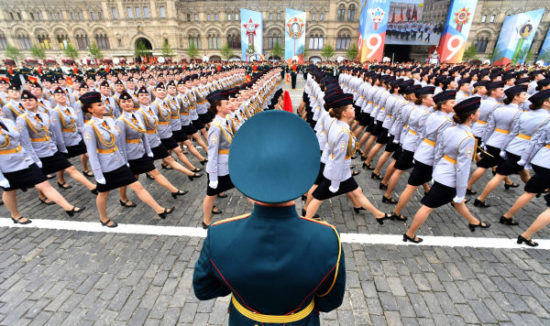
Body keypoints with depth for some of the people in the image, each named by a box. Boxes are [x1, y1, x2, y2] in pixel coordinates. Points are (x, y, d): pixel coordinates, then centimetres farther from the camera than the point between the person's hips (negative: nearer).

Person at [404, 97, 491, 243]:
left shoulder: (449, 130, -3)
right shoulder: (468, 139, -25)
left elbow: (438, 153, 5)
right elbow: (463, 169, -22)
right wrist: (461, 194, -14)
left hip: (440, 174, 8)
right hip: (449, 181, -8)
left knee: (457, 201, 30)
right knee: (428, 207, 4)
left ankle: (473, 222, 56)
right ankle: (410, 234, 18)